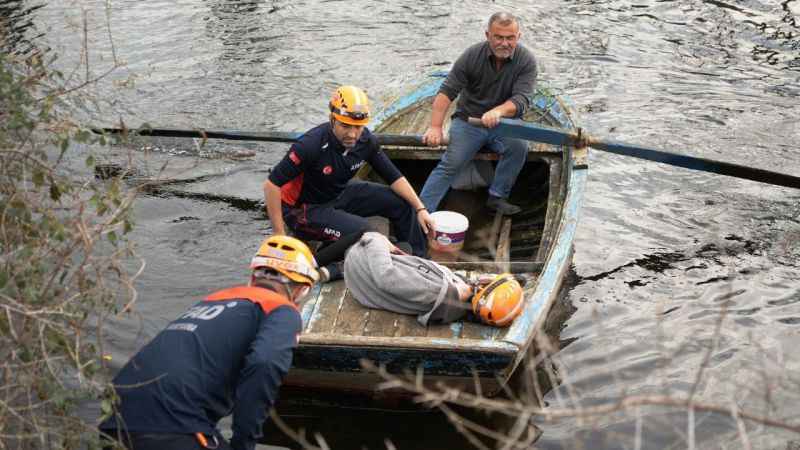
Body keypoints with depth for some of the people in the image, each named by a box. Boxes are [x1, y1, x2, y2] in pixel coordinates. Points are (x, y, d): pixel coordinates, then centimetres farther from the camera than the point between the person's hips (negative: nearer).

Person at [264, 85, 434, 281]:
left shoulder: (366, 140, -12)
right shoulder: (311, 145, -31)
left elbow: (394, 177, -1)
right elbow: (272, 185, -28)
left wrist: (420, 209, -8)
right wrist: (280, 237, -26)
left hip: (339, 196, 7)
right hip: (303, 208, -7)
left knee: (400, 202, 1)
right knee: (360, 231, -30)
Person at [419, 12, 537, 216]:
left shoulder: (526, 61, -11)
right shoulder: (472, 56, -11)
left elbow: (521, 100, -23)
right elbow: (447, 92, -13)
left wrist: (498, 111, -45)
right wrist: (435, 127, -26)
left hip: (503, 123, 1)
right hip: (468, 121, -1)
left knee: (518, 146, -29)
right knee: (450, 164, -20)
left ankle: (497, 197, -14)